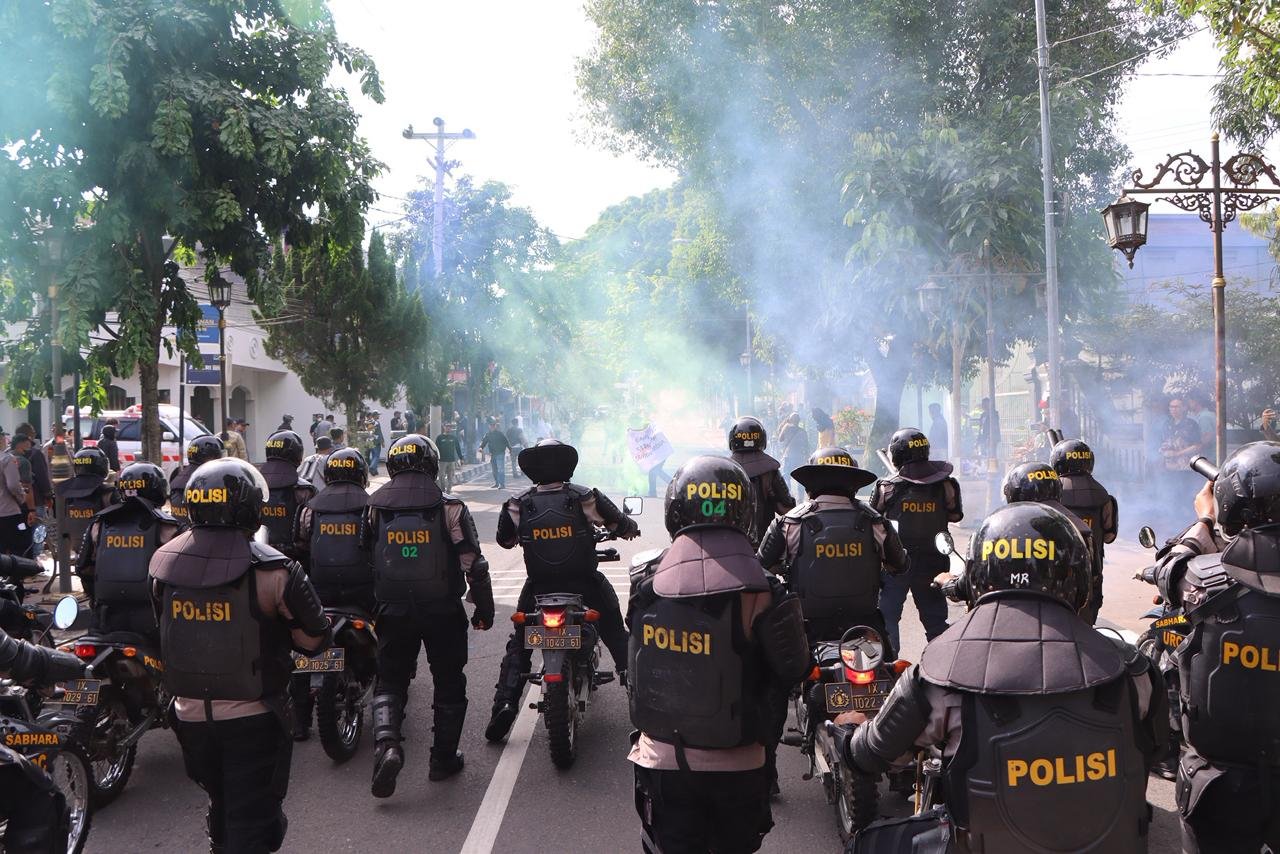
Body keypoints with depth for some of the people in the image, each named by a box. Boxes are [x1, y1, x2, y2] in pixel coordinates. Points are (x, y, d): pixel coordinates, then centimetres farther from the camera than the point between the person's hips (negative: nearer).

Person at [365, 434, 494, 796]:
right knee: (448, 684, 14)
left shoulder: (375, 508, 0)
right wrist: (484, 609, 2)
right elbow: (474, 564, -9)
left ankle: (387, 743, -12)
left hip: (393, 612, 2)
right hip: (443, 612, -2)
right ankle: (443, 758, 20)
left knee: (390, 681, 12)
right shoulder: (450, 507, -9)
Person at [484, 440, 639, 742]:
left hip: (539, 588, 1)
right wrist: (630, 528, 27)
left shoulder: (519, 505, -3)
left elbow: (504, 539, 13)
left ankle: (504, 702, 4)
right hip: (585, 586, -1)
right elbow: (622, 525, 3)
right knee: (617, 635, 17)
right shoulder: (585, 497, -7)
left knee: (518, 644, 17)